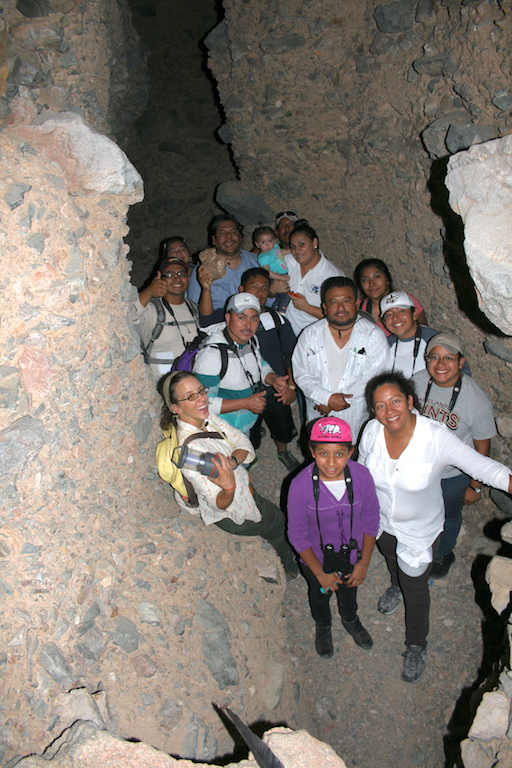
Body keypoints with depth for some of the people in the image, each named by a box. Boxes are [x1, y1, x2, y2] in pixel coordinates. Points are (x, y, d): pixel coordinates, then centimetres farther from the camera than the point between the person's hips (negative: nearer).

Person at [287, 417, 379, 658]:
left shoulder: (362, 477, -28)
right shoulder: (300, 486, -34)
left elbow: (371, 521, -11)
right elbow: (297, 535, -19)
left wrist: (364, 563, -5)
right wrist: (320, 573, -11)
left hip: (352, 555, 1)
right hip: (317, 558, -1)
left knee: (349, 592, 32)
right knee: (320, 595, 30)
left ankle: (350, 620, 66)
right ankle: (322, 626, 63)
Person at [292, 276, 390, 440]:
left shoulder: (374, 336, -8)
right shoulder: (310, 335, 0)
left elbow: (373, 380, -13)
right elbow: (301, 375, -2)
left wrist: (333, 404, -16)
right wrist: (328, 398, -19)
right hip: (318, 416, 2)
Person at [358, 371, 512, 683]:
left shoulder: (436, 437, -33)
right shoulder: (372, 431, -23)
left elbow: (482, 466, -28)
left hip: (420, 531, -3)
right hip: (382, 522, 3)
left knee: (416, 588, 18)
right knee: (392, 560, 35)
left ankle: (417, 645, 47)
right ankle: (397, 586, 72)